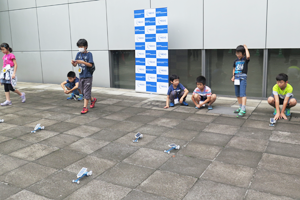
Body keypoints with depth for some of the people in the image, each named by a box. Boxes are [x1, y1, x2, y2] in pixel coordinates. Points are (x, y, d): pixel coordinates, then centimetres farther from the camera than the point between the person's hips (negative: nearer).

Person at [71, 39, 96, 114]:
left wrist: (82, 62, -26)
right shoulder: (78, 54, 7)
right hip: (81, 76, 6)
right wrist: (73, 63, -19)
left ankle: (85, 107, -1)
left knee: (86, 92, -5)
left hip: (88, 76, -6)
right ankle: (93, 100, 38)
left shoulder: (89, 54, -8)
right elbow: (75, 65, 4)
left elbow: (90, 65, -15)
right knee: (83, 92, 15)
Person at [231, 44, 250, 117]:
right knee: (238, 95, 11)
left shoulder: (245, 59, -4)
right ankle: (241, 107, 23)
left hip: (243, 77, -7)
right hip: (236, 78, 7)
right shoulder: (236, 61, 12)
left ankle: (243, 110, -19)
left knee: (242, 94, -15)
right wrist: (233, 76, 11)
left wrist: (246, 48, -13)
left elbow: (248, 56, -27)